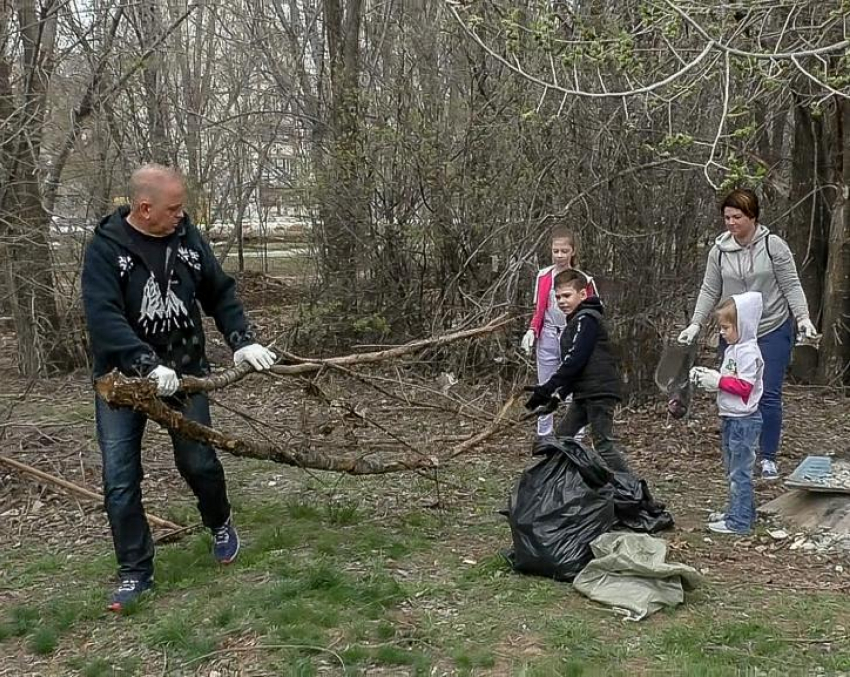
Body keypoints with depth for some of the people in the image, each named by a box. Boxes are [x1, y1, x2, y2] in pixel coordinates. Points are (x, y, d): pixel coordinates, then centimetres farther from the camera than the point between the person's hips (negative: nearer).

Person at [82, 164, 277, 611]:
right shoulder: (106, 248, -15)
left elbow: (220, 295, 7)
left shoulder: (188, 238, -2)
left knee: (198, 462, 4)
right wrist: (150, 367, -35)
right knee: (120, 481, -1)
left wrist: (243, 340, -8)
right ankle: (135, 572, 13)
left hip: (183, 371, 2)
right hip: (123, 378, -2)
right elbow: (104, 318, -25)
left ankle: (220, 524, 35)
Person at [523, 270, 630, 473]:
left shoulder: (587, 319, -11)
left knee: (603, 444, -12)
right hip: (584, 393, 10)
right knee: (561, 436, 12)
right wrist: (558, 396, 12)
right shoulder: (575, 322, 20)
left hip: (600, 391, -10)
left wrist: (546, 389, -18)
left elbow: (574, 360, -19)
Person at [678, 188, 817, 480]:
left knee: (769, 395, -3)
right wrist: (695, 324, -3)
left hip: (773, 331, -2)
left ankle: (768, 458, 10)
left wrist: (803, 318, -15)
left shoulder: (773, 245, -7)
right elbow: (710, 291, 5)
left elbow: (791, 286, -4)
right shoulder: (720, 250, 1)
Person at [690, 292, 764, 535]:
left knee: (740, 471, -5)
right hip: (730, 418, 10)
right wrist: (707, 376, 4)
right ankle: (737, 512, 29)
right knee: (732, 470, 18)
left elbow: (744, 386, -22)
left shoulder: (748, 352, -17)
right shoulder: (733, 349, 12)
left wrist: (717, 380, -18)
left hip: (744, 420, -10)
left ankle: (739, 522, 0)